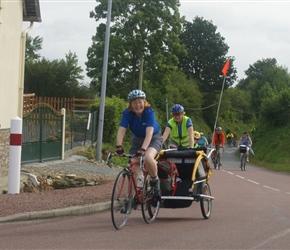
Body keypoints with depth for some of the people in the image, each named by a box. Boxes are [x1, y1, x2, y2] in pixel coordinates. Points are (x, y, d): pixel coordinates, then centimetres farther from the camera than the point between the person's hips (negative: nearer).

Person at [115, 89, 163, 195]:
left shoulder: (149, 112, -28)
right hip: (137, 139, 3)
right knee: (134, 170, -9)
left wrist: (143, 149, -51)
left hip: (153, 138, -3)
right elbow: (121, 130, -29)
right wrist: (119, 146, -45)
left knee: (148, 158, -33)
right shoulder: (127, 113, -20)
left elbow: (149, 133, -38)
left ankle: (155, 179, -6)